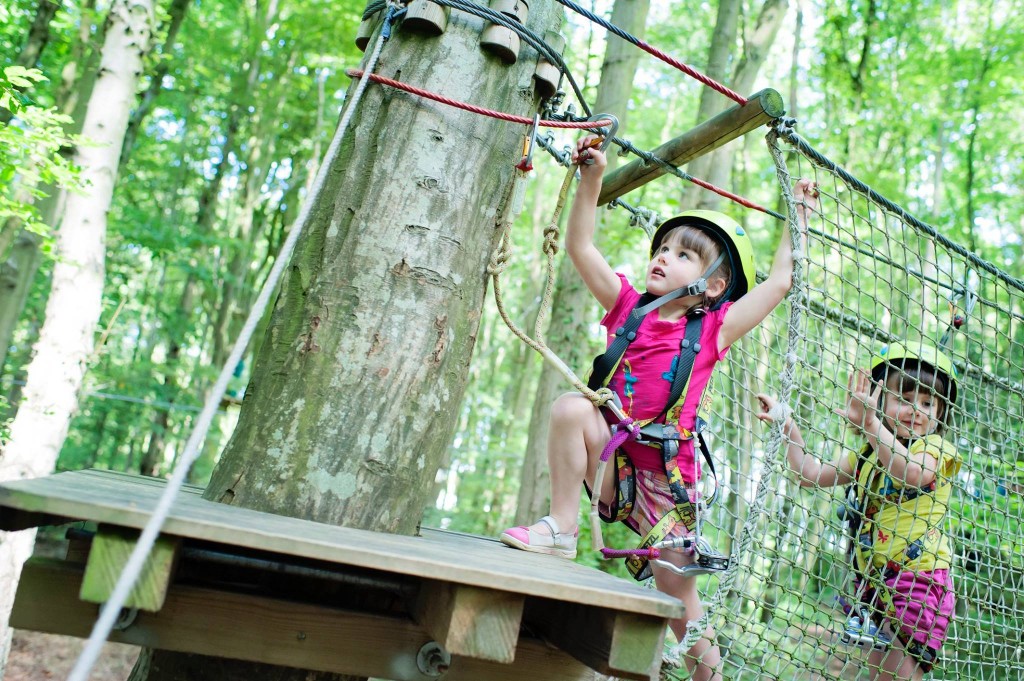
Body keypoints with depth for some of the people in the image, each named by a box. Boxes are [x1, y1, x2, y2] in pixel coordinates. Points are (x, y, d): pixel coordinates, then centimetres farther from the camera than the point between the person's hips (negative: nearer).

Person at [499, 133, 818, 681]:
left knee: (677, 594, 2)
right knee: (571, 407, -30)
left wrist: (797, 215, 8)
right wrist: (592, 178, -7)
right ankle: (561, 527, -19)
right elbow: (580, 247, 1)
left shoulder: (712, 330, -1)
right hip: (611, 451, 2)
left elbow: (779, 281, 2)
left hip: (666, 471, -1)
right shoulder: (627, 306, 5)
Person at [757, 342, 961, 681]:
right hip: (871, 580, 7)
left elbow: (911, 472, -27)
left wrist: (871, 424, -36)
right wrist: (787, 425, 7)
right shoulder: (867, 457, 15)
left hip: (916, 579, -6)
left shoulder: (936, 449, -4)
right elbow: (811, 473, 14)